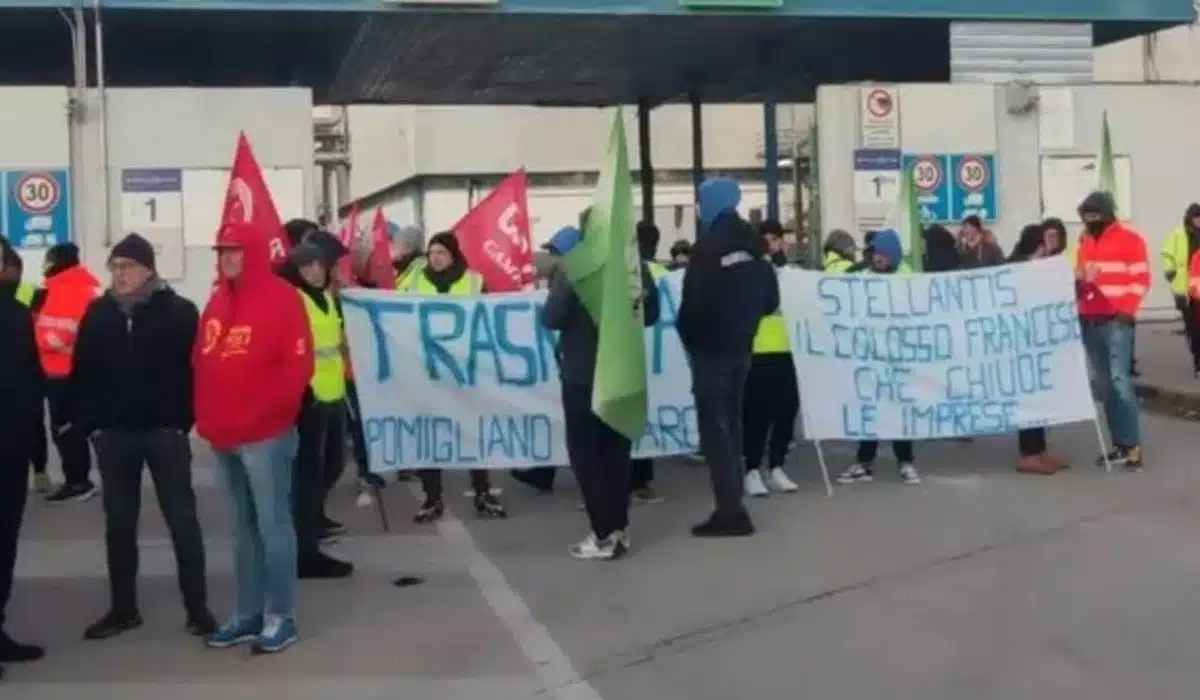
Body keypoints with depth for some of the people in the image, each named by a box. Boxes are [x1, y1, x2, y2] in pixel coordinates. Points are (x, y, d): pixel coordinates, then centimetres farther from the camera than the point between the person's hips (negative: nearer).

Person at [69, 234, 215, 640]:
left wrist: (184, 420, -14)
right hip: (113, 434, 4)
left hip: (164, 431, -4)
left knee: (182, 519, 2)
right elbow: (83, 371, 6)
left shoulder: (178, 311, -6)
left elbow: (194, 368, -8)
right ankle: (123, 608, 22)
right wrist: (88, 423, -2)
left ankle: (198, 608, 10)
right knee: (118, 522, 11)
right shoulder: (98, 313, 5)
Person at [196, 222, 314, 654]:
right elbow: (202, 363, 18)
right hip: (223, 436, 7)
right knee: (244, 527, 13)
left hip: (265, 435, -7)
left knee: (272, 525, -1)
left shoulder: (281, 299, -8)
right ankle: (247, 615, 19)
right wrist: (207, 416, 7)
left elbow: (298, 364, -14)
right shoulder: (218, 302, 16)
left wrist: (267, 414, -15)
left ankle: (280, 617, 7)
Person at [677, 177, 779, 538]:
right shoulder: (753, 246, 10)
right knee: (731, 425, 15)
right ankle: (734, 506, 18)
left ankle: (729, 510, -6)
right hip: (741, 348, 8)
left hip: (710, 349, -8)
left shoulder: (708, 247, -16)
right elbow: (770, 300, 12)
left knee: (714, 428, -4)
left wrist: (686, 333, -2)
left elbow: (694, 302, -19)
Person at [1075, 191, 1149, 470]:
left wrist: (1126, 311, -15)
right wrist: (1077, 283, 1)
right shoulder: (1085, 243, 17)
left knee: (1120, 381, -15)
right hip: (1090, 322, 6)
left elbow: (1141, 279, -6)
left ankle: (1133, 445, -11)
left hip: (1116, 321, -6)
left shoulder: (1129, 238, -2)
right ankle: (1120, 445, 9)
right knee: (1105, 386, 5)